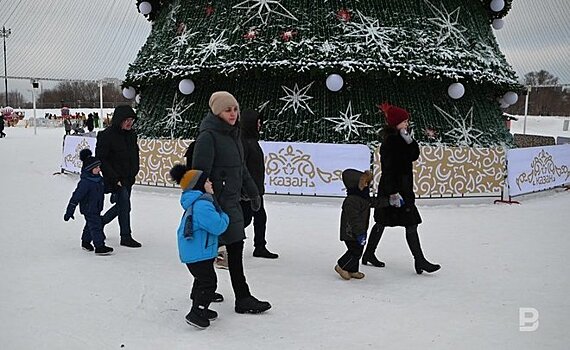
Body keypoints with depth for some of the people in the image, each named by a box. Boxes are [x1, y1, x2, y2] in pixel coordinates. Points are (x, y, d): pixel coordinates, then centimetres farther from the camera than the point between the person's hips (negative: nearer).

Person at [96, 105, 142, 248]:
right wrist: (115, 178, -20)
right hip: (116, 180, -8)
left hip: (128, 178, 8)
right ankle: (126, 237, 9)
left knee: (122, 205, 17)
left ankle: (100, 222, 38)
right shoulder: (107, 135, -16)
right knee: (125, 206, -5)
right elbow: (101, 159, -17)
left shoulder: (131, 134, 5)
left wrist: (134, 172, 8)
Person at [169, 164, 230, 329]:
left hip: (195, 252, 11)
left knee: (202, 280, 22)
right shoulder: (202, 205, -25)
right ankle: (196, 313, -1)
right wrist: (224, 217, -6)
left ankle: (200, 309, 35)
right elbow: (218, 226, -25)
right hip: (198, 253, -11)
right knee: (208, 282, -5)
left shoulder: (195, 203, 11)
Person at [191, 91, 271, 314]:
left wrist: (253, 193, 26)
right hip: (218, 202, -9)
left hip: (232, 200, 9)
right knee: (235, 247, -7)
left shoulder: (232, 134, 14)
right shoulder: (208, 136, -14)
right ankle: (243, 299, 0)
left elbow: (241, 168, 23)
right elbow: (200, 173, -19)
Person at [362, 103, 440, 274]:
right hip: (394, 188, -10)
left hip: (403, 187, 10)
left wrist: (409, 141, -5)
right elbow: (389, 169, -21)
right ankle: (420, 261, -2)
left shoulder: (400, 139, 12)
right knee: (411, 224, -7)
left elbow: (414, 156, 9)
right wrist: (393, 192, -24)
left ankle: (368, 254, 26)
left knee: (382, 222, 16)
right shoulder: (390, 141, -17)